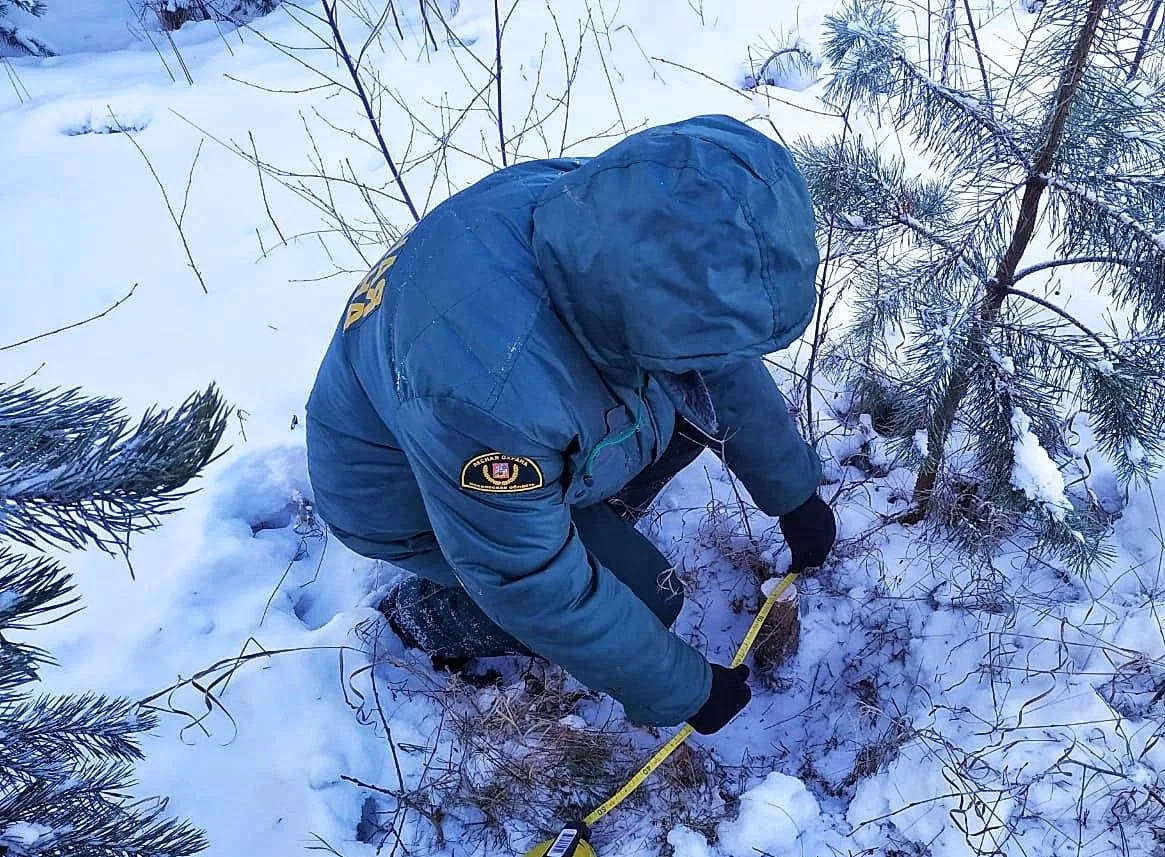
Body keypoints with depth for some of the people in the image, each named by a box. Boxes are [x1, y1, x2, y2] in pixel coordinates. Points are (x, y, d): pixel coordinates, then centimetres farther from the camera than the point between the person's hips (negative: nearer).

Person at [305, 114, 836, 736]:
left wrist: (795, 496, 4)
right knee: (643, 593, -11)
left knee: (703, 396, -8)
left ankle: (601, 516, 16)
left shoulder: (608, 210, -23)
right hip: (412, 495, -6)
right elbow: (533, 588, -29)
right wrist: (679, 692, -16)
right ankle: (426, 614, 8)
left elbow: (727, 368, -5)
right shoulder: (492, 390, -45)